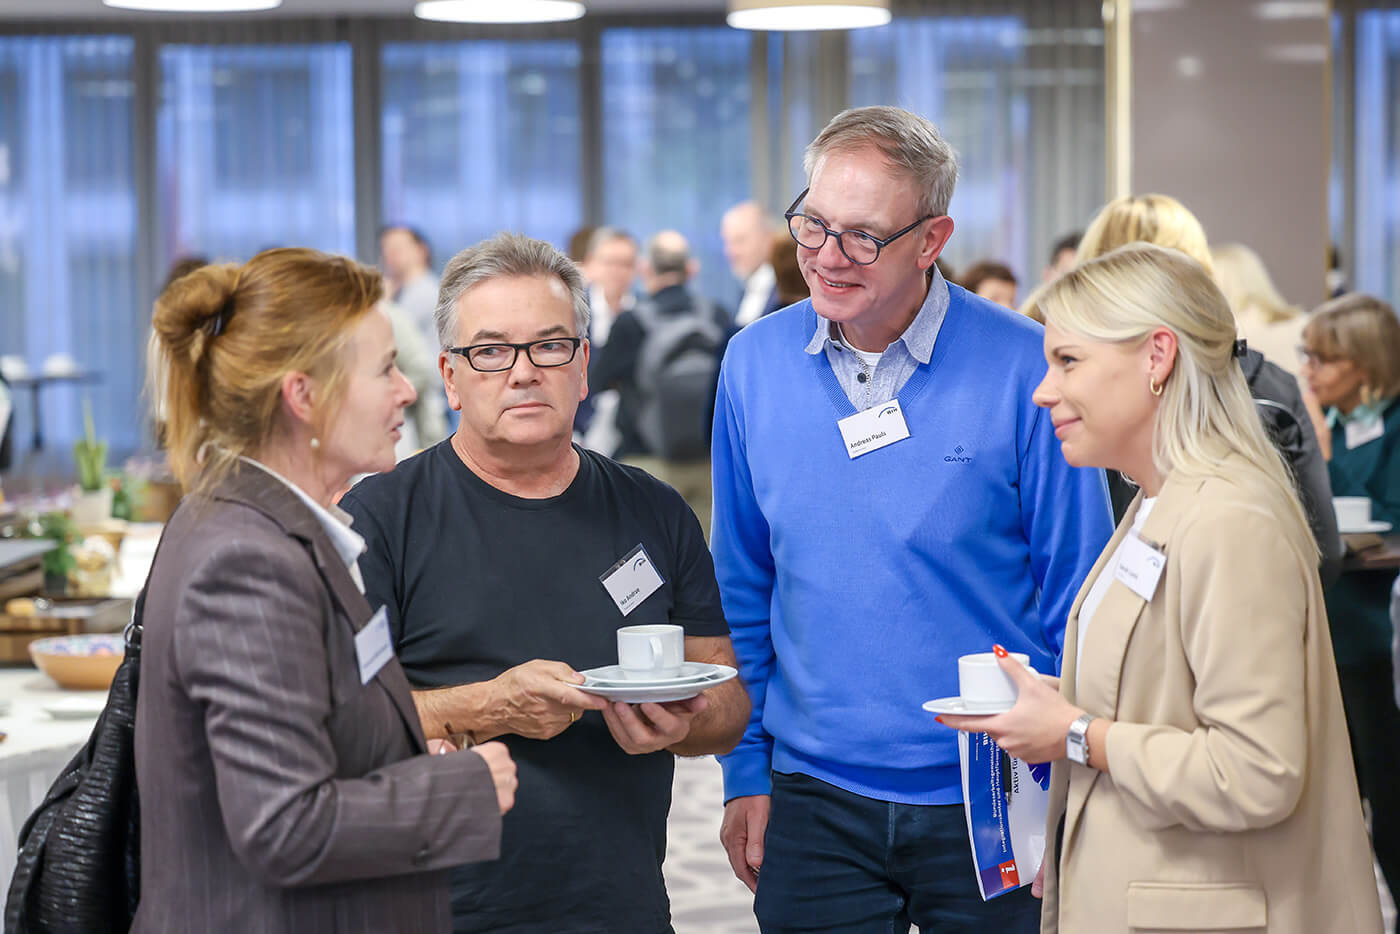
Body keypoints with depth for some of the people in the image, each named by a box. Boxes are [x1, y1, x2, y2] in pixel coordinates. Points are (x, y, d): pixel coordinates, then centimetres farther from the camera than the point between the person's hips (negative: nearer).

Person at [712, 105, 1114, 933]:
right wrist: (746, 772, 6)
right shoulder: (755, 363, 1)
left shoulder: (1025, 368, -10)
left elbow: (1077, 603, -5)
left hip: (993, 806, -2)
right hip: (814, 801, 2)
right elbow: (743, 587, 9)